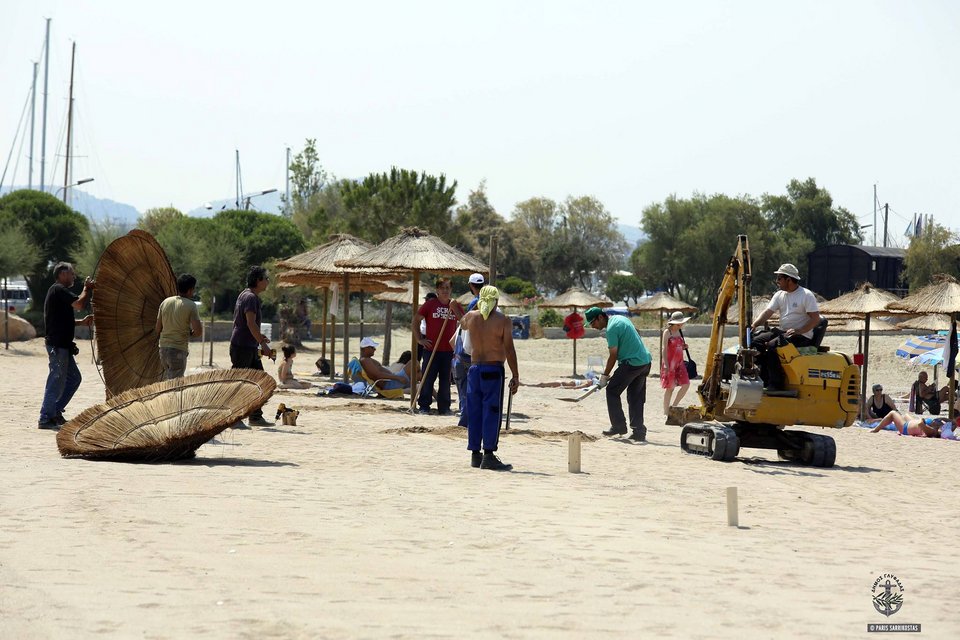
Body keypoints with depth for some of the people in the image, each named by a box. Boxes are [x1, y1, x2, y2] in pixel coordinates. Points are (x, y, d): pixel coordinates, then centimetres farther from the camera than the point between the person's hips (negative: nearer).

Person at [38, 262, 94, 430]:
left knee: (74, 378, 15)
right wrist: (87, 289, -6)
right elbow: (79, 304, -23)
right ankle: (45, 419, -2)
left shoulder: (59, 291, 20)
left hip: (63, 345, 11)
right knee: (57, 381, -7)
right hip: (57, 345, -11)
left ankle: (55, 410, 20)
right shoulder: (59, 289, -12)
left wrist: (82, 322, 12)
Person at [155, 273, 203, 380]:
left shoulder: (165, 302, 7)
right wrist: (190, 333, 7)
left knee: (167, 379, 21)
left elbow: (158, 329, 10)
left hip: (163, 347, 6)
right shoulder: (190, 305, -10)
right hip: (179, 350, -6)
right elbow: (198, 330, -15)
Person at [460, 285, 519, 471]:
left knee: (475, 412, 10)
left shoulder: (471, 317, 4)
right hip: (494, 369, -4)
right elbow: (509, 350, -10)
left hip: (474, 368, 5)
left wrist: (476, 308, 36)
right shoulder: (503, 321, -8)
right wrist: (515, 376, -6)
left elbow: (462, 323, 30)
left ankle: (475, 455, 13)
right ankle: (488, 455, -7)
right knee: (492, 412, -3)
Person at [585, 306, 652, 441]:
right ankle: (639, 432, 8)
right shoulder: (621, 318, 15)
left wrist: (605, 376, -5)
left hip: (632, 363, -9)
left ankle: (619, 426, 1)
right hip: (645, 361, 9)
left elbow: (613, 356, -13)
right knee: (636, 398, 11)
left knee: (612, 391, 2)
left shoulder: (612, 329, -14)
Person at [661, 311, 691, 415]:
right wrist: (665, 364, -21)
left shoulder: (678, 332, 14)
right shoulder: (667, 332, -8)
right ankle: (666, 412, 7)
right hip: (670, 363, -7)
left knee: (686, 384, -2)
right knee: (670, 387, -2)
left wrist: (684, 347, 2)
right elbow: (664, 349, -14)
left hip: (679, 362, 7)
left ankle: (673, 406, 11)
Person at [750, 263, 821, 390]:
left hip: (802, 336, -8)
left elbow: (815, 319, -12)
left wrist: (798, 331, -23)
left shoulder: (806, 295, -7)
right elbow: (767, 312, 3)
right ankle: (765, 380, -10)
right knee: (757, 341, -12)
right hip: (783, 332, 8)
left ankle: (776, 383, -24)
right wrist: (754, 325, -15)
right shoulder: (779, 295, 13)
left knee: (771, 346, -30)